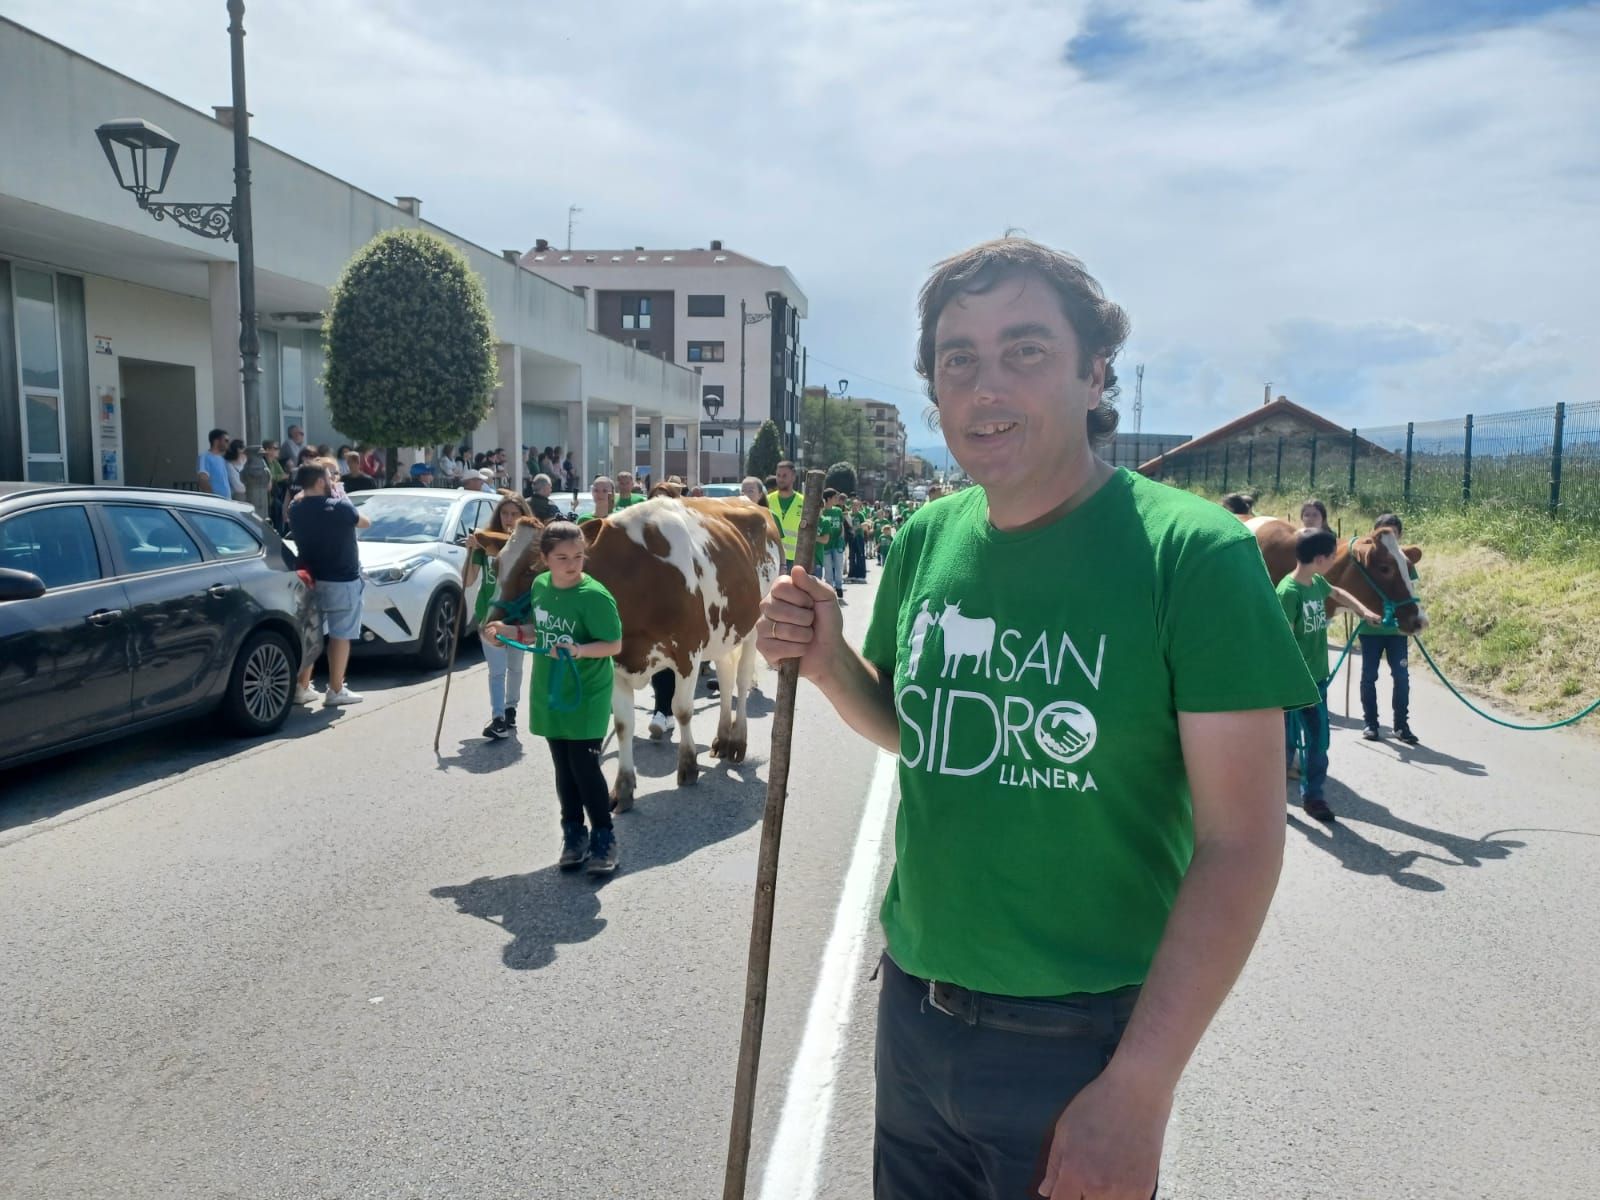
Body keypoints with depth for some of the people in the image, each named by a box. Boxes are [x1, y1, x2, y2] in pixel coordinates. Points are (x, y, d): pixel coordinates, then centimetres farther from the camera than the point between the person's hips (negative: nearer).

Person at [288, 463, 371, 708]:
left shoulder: (296, 510, 1)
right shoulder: (339, 507, -15)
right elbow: (364, 523, 2)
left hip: (310, 579, 6)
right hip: (341, 580, -6)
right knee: (340, 634, 1)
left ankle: (302, 688, 16)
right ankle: (335, 691, 2)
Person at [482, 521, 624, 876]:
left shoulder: (595, 596, -19)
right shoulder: (540, 587, 2)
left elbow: (614, 645, -16)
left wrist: (579, 650, -31)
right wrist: (506, 629, 5)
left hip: (587, 698, -6)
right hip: (550, 695, 6)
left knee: (585, 768, -2)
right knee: (564, 769, 14)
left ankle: (604, 837, 13)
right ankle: (573, 834, 27)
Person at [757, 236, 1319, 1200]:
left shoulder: (1194, 553, -18)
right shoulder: (928, 538, -1)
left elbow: (1241, 843, -17)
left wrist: (1138, 1092, -18)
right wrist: (827, 659, -7)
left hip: (1079, 1038, -5)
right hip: (915, 1005, 5)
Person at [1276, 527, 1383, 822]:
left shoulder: (1317, 582, 4)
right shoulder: (1289, 591, -21)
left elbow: (1338, 593, 30)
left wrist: (1363, 610, 20)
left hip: (1317, 678, 8)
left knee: (1318, 740, 12)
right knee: (1288, 740, 5)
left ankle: (1312, 795, 24)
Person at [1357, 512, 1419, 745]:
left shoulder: (1404, 561, 3)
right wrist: (1365, 614, -16)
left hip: (1397, 630, 2)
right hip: (1370, 629, -2)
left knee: (1402, 676, 1)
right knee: (1369, 676, 6)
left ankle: (1401, 725, 10)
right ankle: (1369, 723, 15)